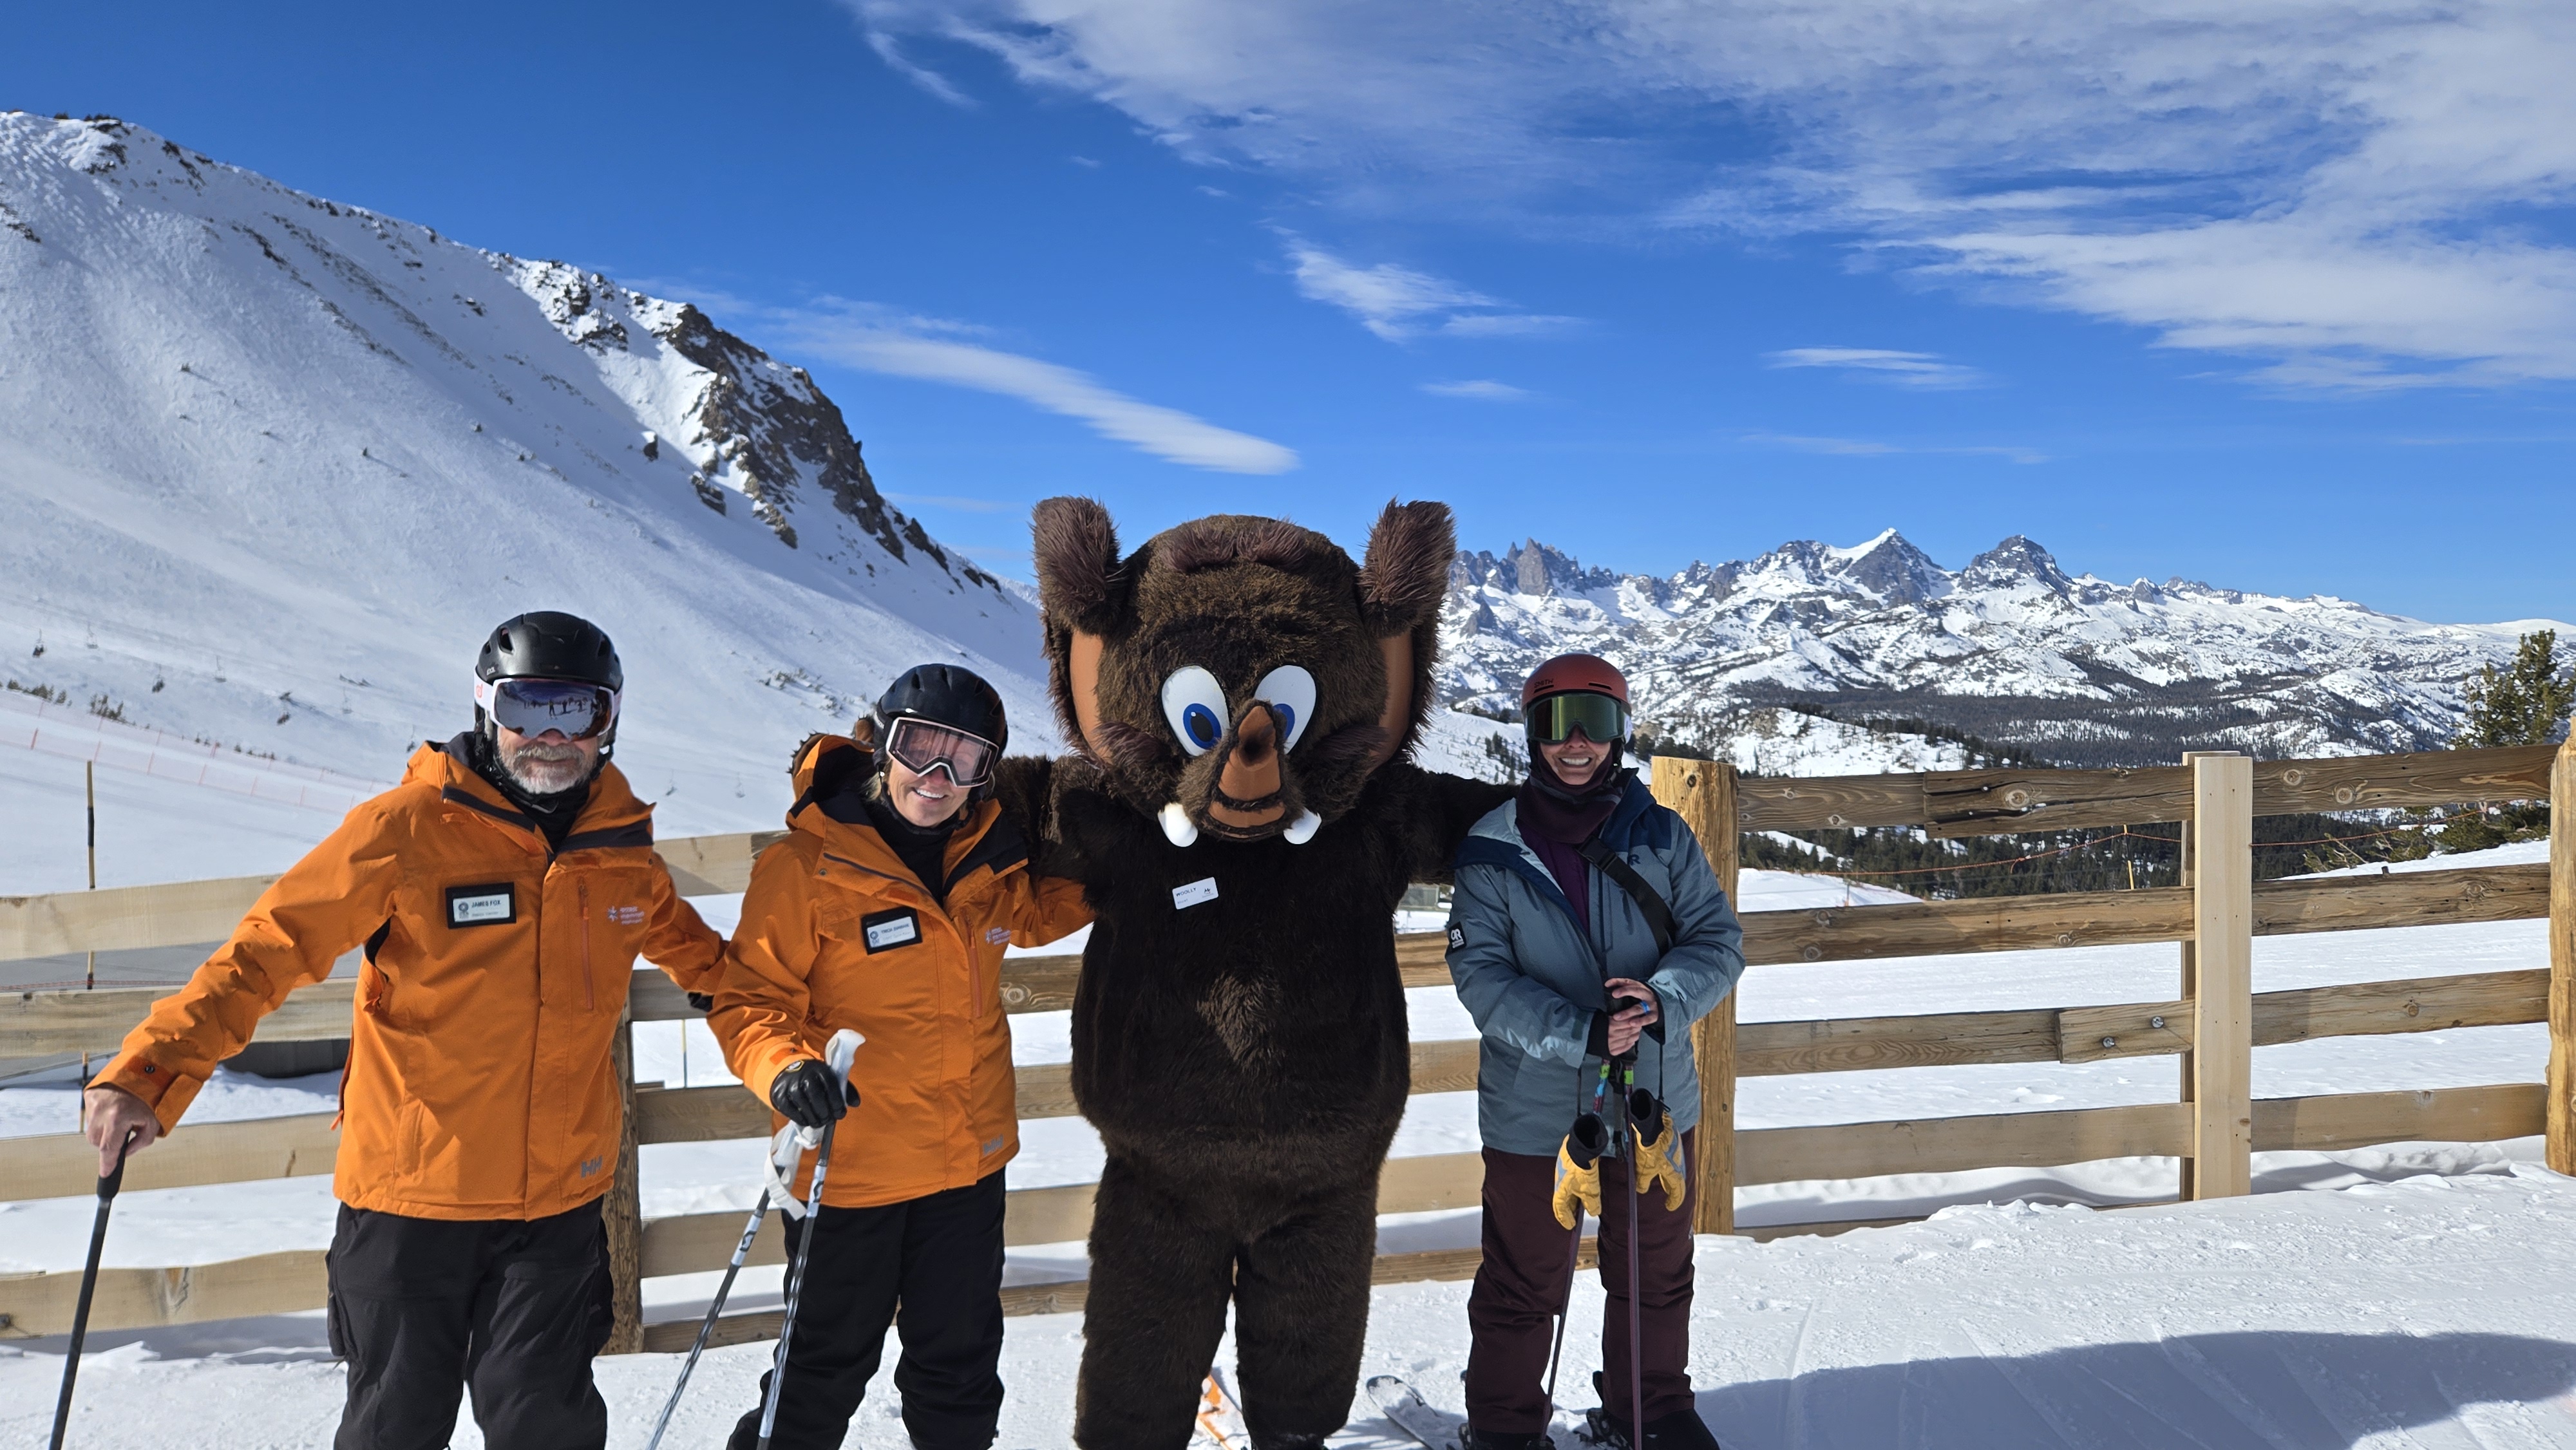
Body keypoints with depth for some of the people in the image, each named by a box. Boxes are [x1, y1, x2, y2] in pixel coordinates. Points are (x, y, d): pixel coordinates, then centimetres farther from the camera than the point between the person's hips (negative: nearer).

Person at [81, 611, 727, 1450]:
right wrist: (149, 1075, -22)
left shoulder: (624, 845, 2)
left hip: (559, 1197, 2)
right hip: (409, 1189, -2)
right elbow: (271, 949, -13)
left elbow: (681, 940, 22)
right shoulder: (409, 828, -11)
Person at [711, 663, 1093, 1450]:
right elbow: (750, 996, -15)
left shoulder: (991, 857, -1)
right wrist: (783, 1067, -34)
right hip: (848, 1166, -5)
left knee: (961, 1361, 22)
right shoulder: (806, 866, -17)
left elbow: (1030, 915, 19)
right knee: (829, 1368, 13)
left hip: (970, 1162, 5)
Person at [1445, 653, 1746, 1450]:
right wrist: (1581, 1034, -27)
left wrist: (1663, 998, -24)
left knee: (1656, 1272, 22)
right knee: (1523, 1287, 11)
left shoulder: (1660, 835, -3)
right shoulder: (1492, 849, -10)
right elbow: (1482, 974, -15)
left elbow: (1718, 940, -3)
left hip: (1655, 1099, 3)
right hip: (1534, 1108, -3)